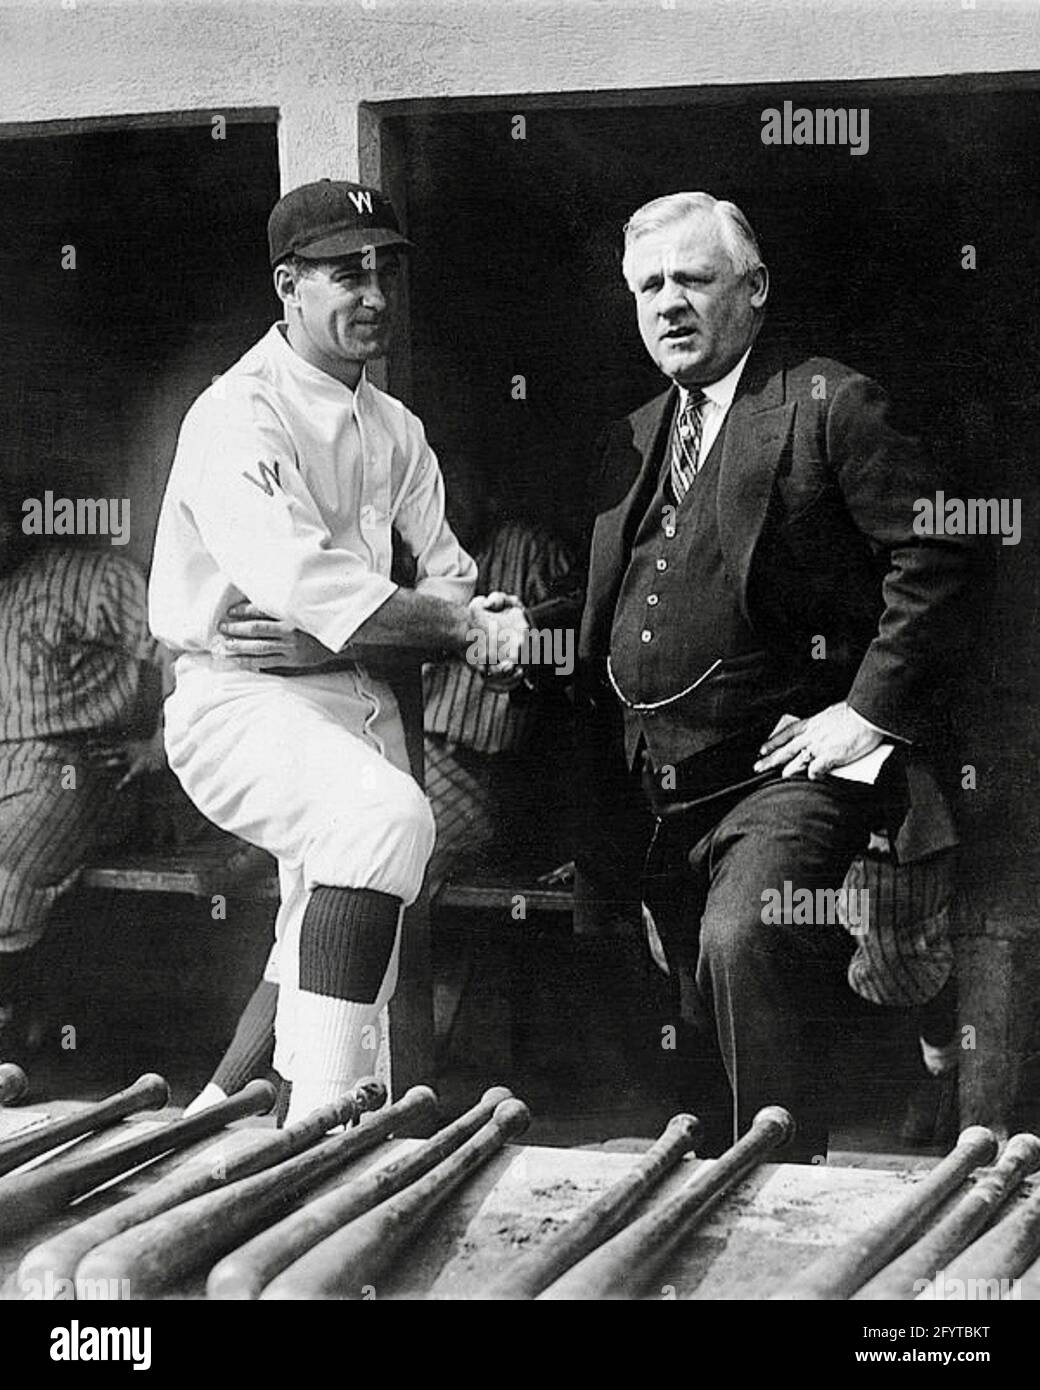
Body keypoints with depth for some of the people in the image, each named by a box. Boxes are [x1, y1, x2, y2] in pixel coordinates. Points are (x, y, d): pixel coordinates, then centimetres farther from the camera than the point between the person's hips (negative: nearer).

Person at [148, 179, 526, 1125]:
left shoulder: (395, 429, 14)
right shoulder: (237, 416, -13)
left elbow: (453, 585, 9)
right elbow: (304, 582, -25)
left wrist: (323, 637, -11)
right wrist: (461, 624, -16)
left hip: (359, 700, 9)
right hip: (240, 703, -8)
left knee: (348, 981, 10)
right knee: (387, 813, -35)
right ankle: (318, 1123, -36)